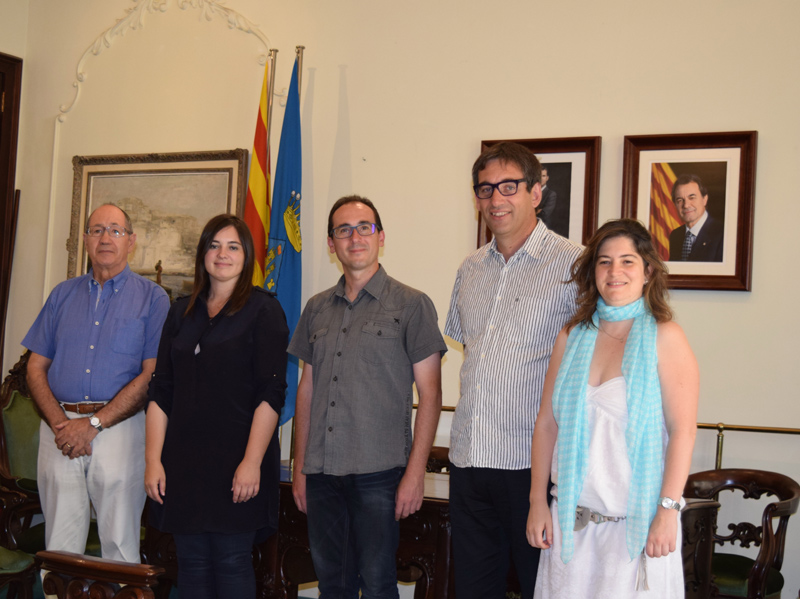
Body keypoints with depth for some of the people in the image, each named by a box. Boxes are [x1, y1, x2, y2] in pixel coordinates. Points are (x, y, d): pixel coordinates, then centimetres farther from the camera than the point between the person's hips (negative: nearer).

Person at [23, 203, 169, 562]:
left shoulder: (151, 298, 3)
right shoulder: (63, 295, 15)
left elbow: (151, 375, -6)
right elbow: (36, 367, 10)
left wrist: (94, 424, -12)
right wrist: (60, 423, -7)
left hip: (118, 428, -3)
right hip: (60, 428, 3)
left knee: (119, 545, 0)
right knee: (60, 547, 7)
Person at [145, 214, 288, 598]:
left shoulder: (262, 310, -1)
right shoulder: (182, 312, 14)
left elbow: (271, 393, -9)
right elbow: (160, 392, 11)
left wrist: (252, 462, -17)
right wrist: (153, 460, 3)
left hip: (235, 461, -4)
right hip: (183, 460, 5)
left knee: (232, 564, -1)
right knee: (191, 564, 8)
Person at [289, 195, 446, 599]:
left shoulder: (411, 305, -2)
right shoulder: (317, 308, 12)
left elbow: (430, 395, -4)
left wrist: (415, 472, -10)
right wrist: (299, 467, 13)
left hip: (378, 473, -4)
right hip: (322, 472, 5)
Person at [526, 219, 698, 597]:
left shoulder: (664, 338, -6)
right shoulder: (572, 337, 7)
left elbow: (683, 431, -10)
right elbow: (547, 424, 8)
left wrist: (668, 511, -14)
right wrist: (538, 502, 4)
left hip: (636, 523, -4)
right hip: (571, 521, 4)